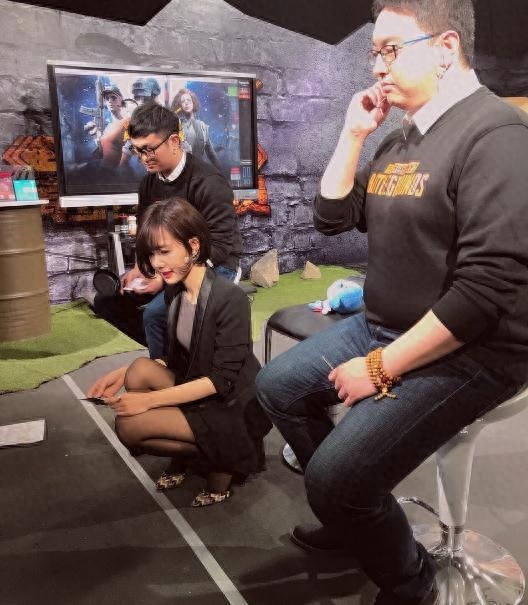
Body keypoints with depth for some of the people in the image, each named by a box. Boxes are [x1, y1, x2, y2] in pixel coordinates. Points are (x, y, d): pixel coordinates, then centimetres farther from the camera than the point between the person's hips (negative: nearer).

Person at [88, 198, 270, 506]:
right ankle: (184, 457, 5)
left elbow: (222, 380, -23)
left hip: (235, 407, -7)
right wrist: (123, 374, -5)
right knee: (141, 369, -16)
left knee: (129, 426, -18)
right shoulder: (175, 292, 1)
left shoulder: (230, 298, -23)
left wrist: (150, 399, -24)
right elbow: (176, 360, 9)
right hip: (198, 393, 7)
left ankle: (220, 461, 2)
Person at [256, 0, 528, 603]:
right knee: (277, 385, 13)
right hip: (385, 327, 9)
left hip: (468, 352, -9)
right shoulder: (400, 139, 10)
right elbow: (331, 216, 11)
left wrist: (381, 368, -20)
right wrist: (353, 134, 1)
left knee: (335, 476, -19)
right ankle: (351, 515, 31)